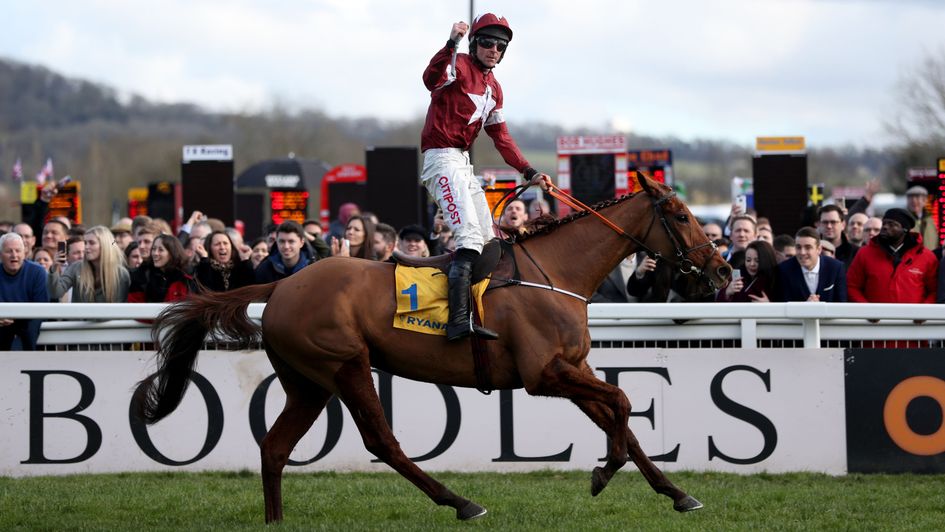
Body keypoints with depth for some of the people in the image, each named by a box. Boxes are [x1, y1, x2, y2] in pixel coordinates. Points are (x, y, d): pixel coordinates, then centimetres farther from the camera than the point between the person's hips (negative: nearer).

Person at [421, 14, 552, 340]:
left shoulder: (493, 88, 19)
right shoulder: (459, 66, -7)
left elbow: (501, 138, 23)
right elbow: (432, 79, -30)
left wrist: (529, 173, 16)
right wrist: (451, 44, -44)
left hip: (463, 163, 10)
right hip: (442, 157, -10)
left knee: (487, 240, 13)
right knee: (470, 235, -24)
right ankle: (458, 319, -36)